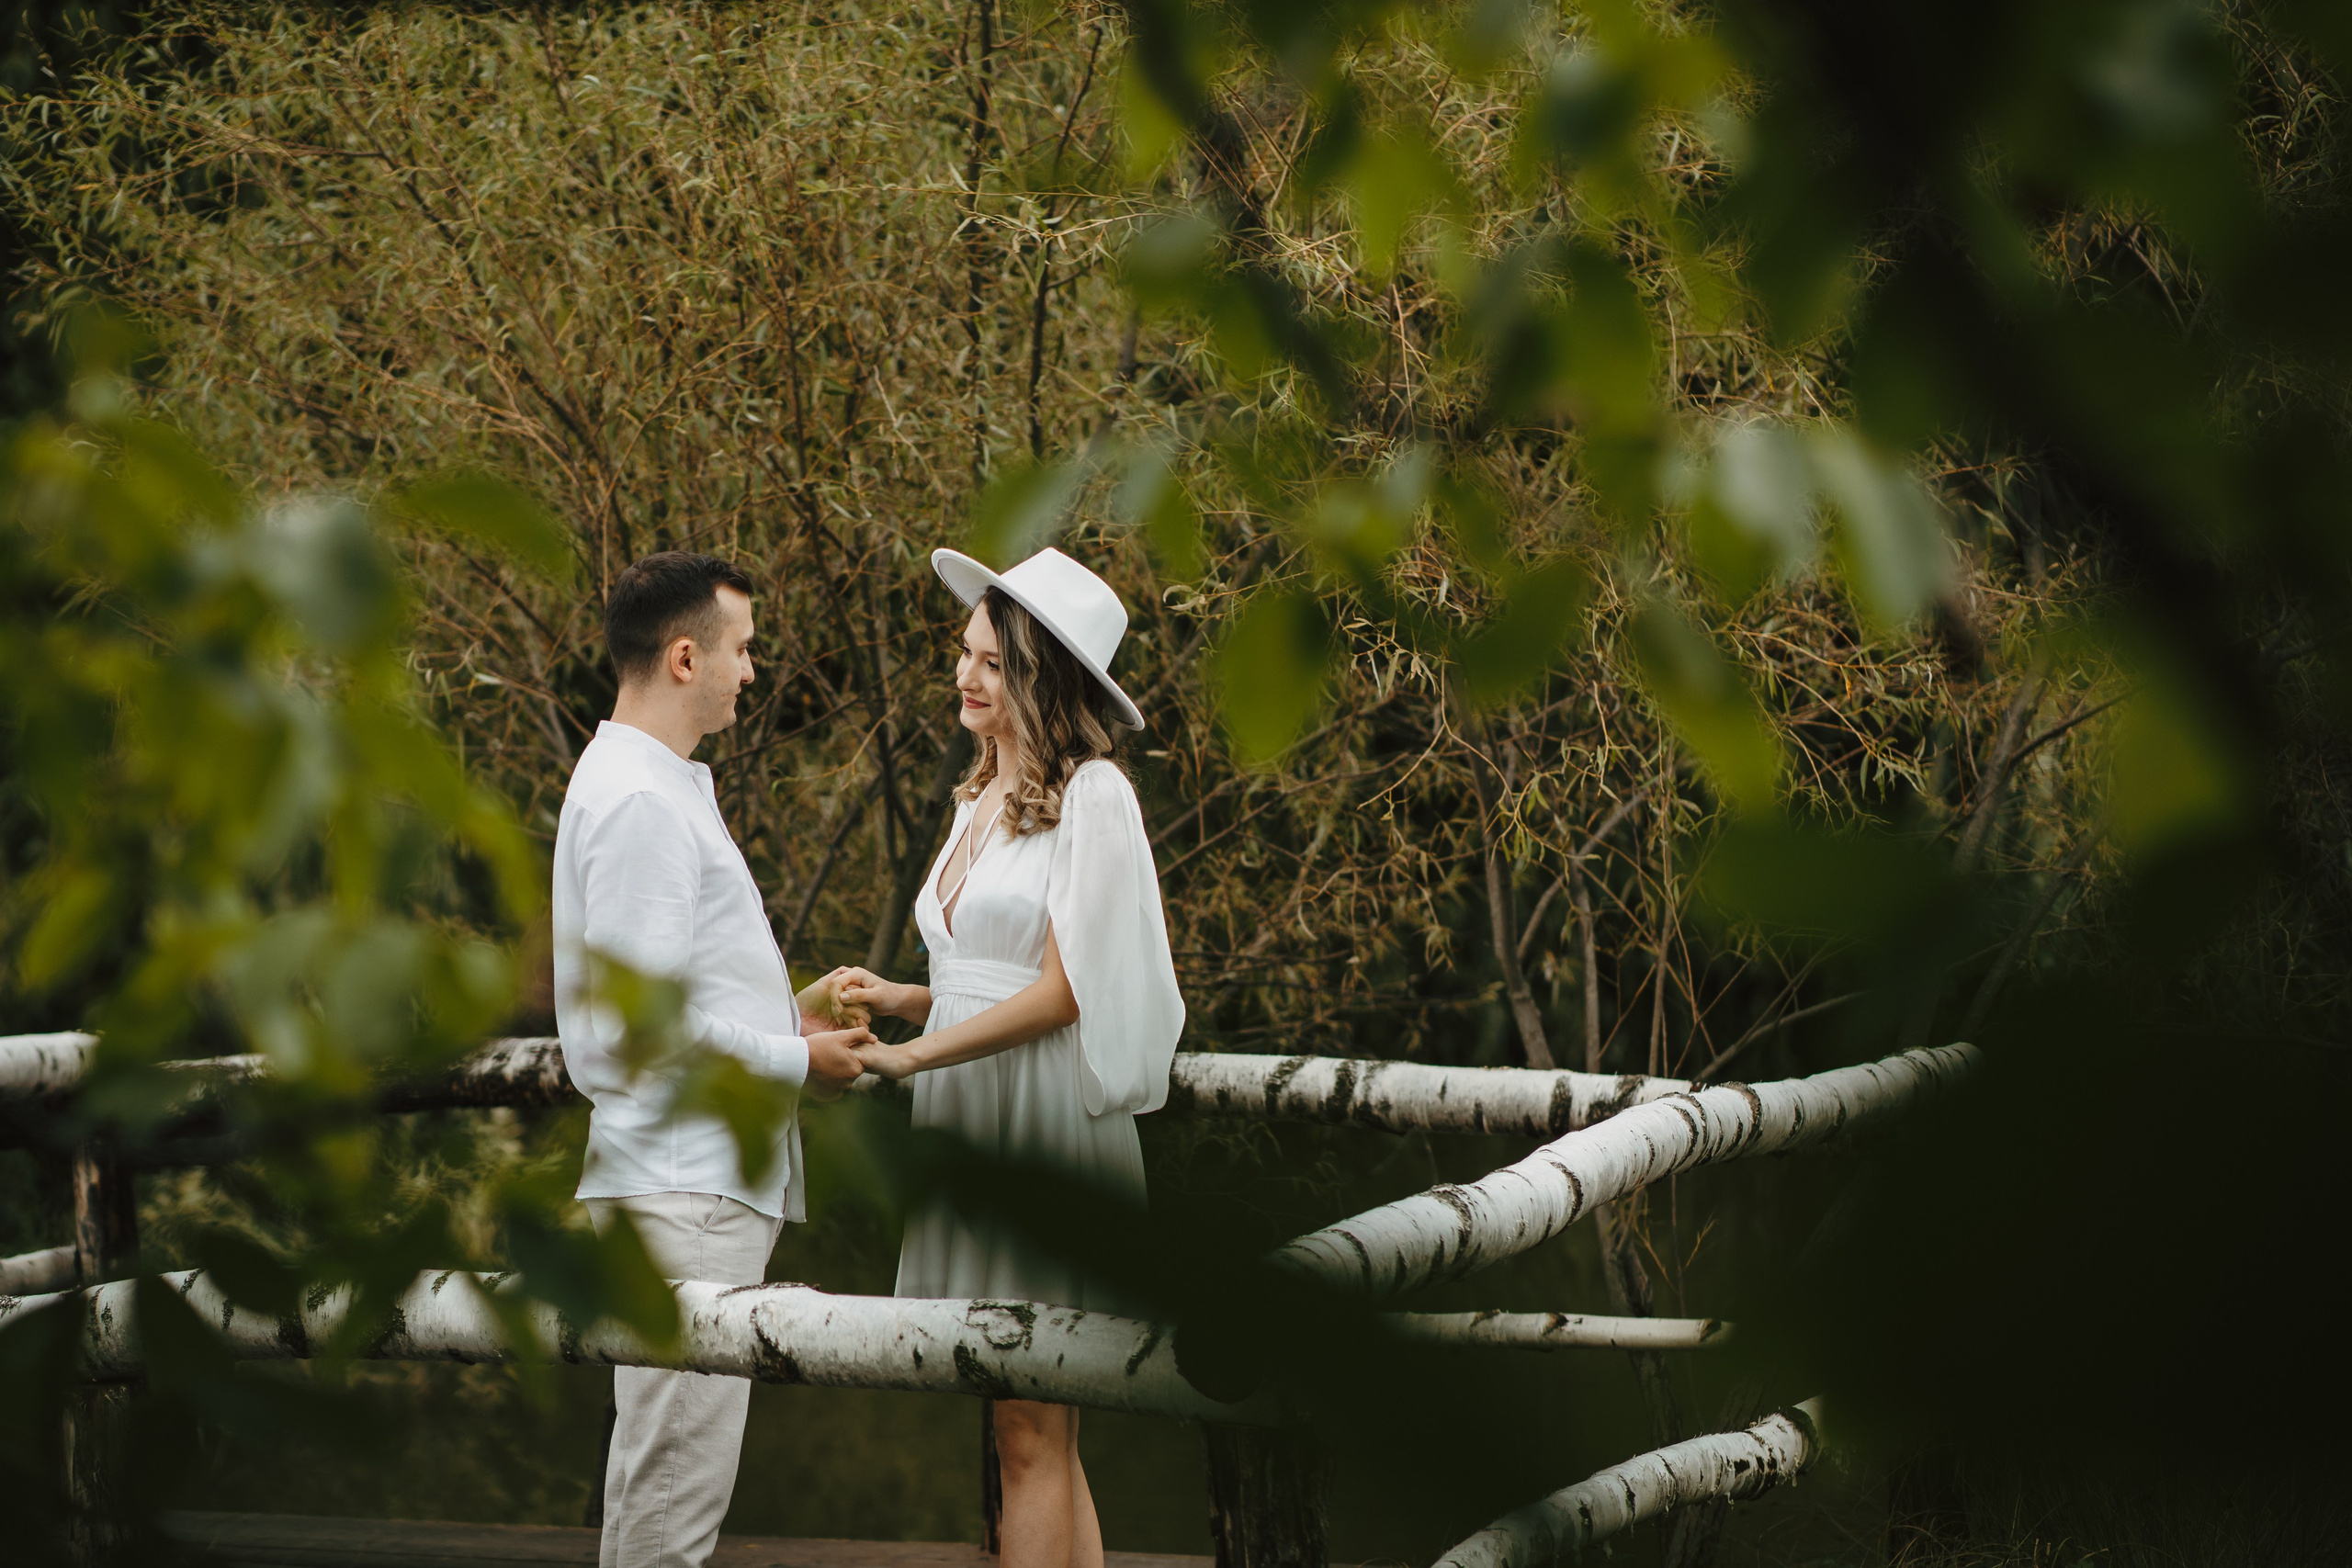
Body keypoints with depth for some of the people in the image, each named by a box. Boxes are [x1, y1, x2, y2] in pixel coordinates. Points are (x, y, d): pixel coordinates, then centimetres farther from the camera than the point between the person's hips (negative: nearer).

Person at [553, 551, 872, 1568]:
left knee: (670, 1456, 13)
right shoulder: (639, 801, -15)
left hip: (710, 1180, 11)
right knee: (679, 1459, -10)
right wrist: (798, 1062, -10)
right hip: (680, 1186, -11)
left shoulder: (664, 786, 18)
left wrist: (788, 1023, 13)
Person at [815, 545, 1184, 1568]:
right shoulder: (980, 801, 17)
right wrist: (897, 998, 4)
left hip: (1044, 1124, -8)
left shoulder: (1091, 796, -8)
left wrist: (907, 1056, -13)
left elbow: (1061, 993, -13)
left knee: (1031, 1436, -8)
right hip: (965, 1120, 8)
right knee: (1038, 1440, 8)